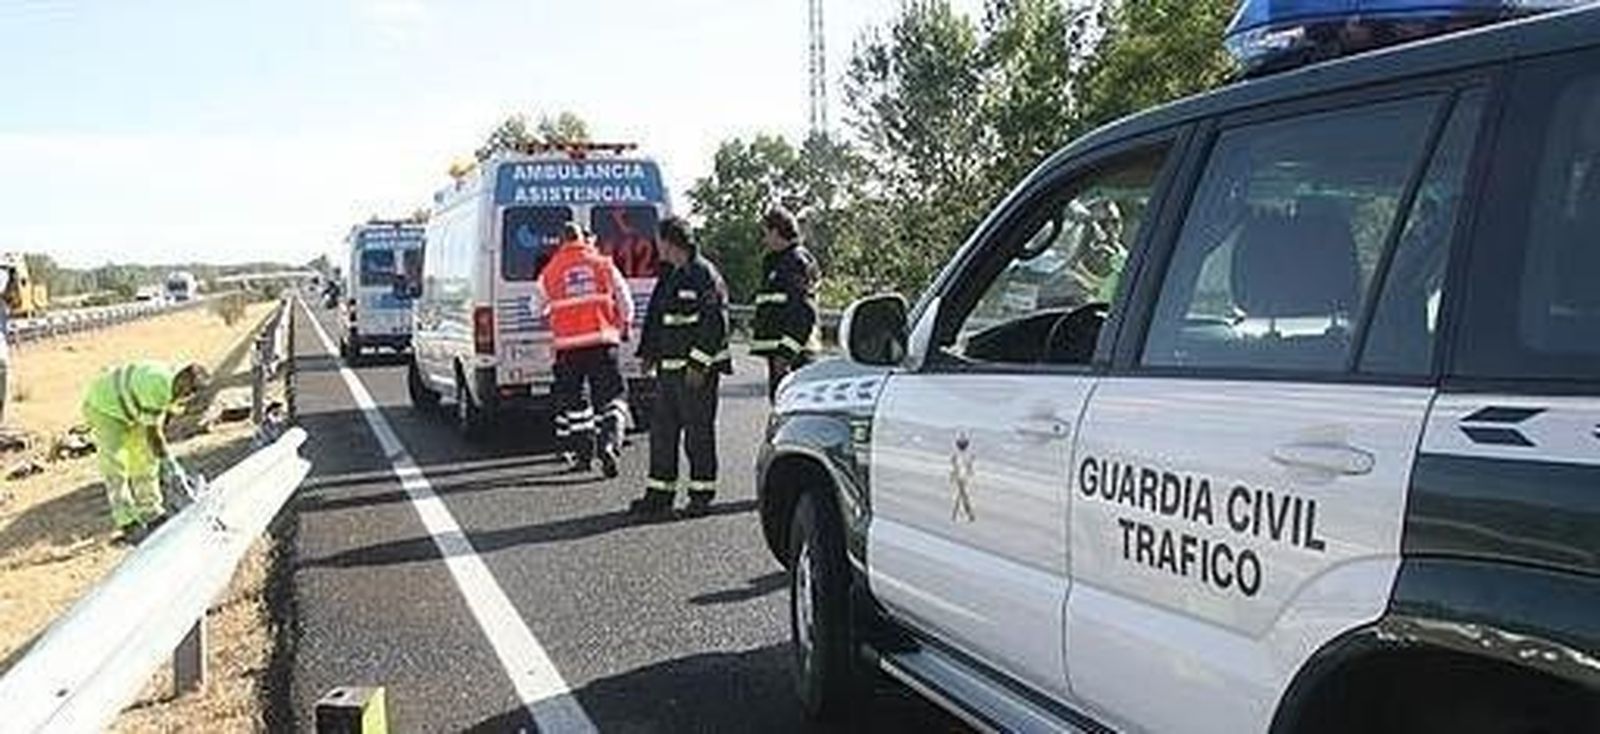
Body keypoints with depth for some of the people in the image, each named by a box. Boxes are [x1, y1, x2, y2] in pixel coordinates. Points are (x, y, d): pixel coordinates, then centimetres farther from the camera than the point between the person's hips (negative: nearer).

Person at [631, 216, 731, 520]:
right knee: (662, 430, 10)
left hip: (697, 369, -9)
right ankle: (660, 494, 16)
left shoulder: (704, 275, -11)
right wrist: (648, 353, 16)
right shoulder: (669, 276, 17)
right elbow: (655, 318, 24)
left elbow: (714, 324, -16)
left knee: (698, 432, -3)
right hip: (668, 368, 9)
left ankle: (702, 494, 6)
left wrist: (699, 363, -19)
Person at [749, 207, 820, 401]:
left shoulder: (799, 261, -11)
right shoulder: (772, 262, 20)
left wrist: (787, 350, -21)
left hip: (792, 351, -10)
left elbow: (804, 313, -19)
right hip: (775, 348, 10)